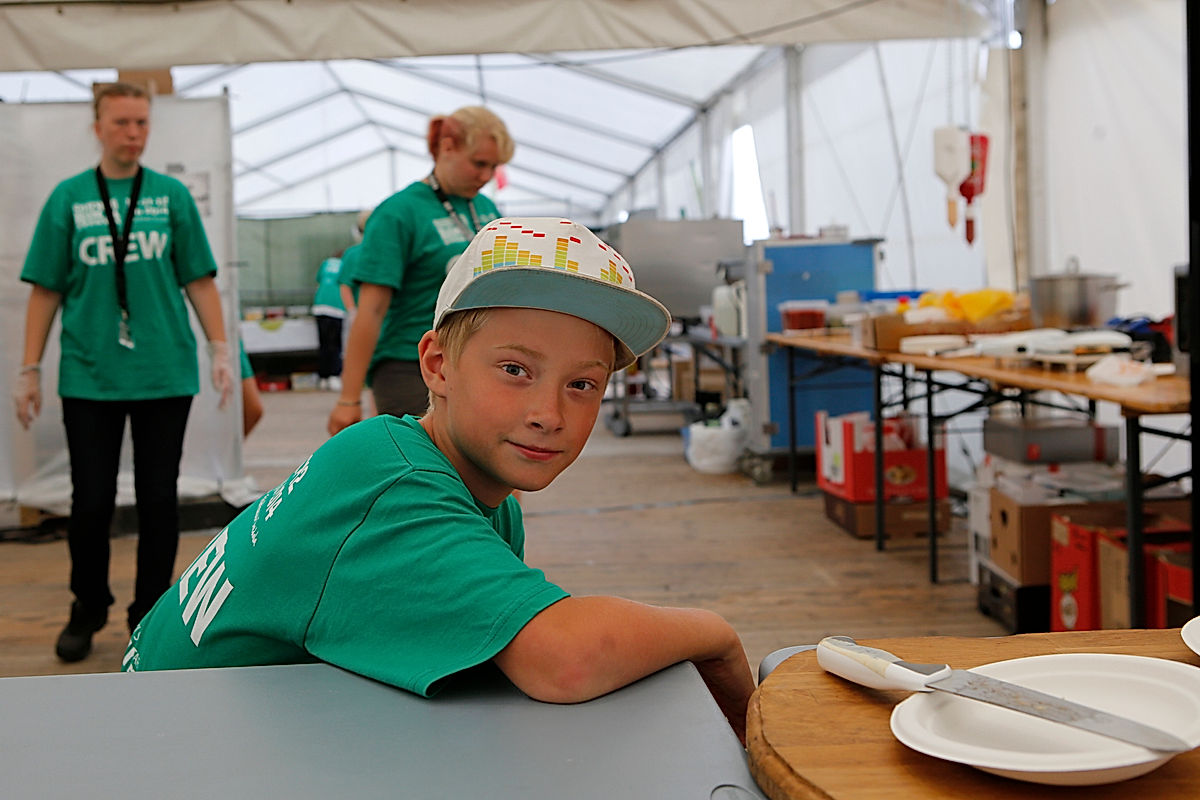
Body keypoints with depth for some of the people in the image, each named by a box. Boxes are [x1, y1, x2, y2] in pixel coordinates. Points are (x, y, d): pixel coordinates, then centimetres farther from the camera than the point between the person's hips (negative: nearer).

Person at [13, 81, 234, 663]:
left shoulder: (172, 195, 5)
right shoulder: (68, 198, 4)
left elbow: (199, 280, 5)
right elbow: (46, 289, 5)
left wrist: (220, 348, -3)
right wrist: (29, 370, 1)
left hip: (166, 374, 0)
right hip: (89, 376, 0)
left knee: (158, 499, 6)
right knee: (91, 501, 5)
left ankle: (150, 615, 20)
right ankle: (87, 610, 25)